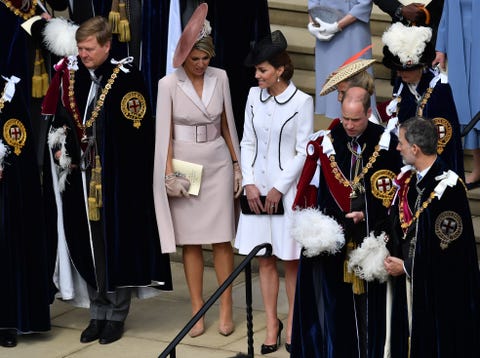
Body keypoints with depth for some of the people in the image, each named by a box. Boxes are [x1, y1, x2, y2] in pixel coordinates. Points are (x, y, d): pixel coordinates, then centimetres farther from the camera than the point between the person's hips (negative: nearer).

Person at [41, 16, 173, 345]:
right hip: (83, 179, 5)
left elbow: (137, 130, -11)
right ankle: (98, 313, 18)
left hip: (118, 179, -5)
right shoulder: (72, 77, 6)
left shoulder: (127, 78, -10)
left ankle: (117, 315, 12)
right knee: (90, 246, 8)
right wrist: (61, 148, 4)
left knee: (117, 245, 2)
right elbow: (60, 121, 18)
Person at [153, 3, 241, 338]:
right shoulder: (168, 84, -8)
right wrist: (170, 174, -10)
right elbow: (165, 132, -6)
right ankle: (197, 310, 10)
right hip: (184, 165, -2)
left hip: (217, 163, 2)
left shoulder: (220, 77, 0)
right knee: (190, 240, 3)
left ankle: (227, 308, 9)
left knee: (221, 237, 1)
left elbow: (227, 124, 8)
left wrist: (237, 164, 9)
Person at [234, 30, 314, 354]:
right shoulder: (254, 96, 4)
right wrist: (249, 183, -3)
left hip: (287, 189, -4)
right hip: (258, 188, 4)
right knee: (265, 260, 8)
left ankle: (292, 322, 18)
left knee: (291, 259, 5)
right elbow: (248, 143, 8)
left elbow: (304, 152, -9)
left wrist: (279, 188, -10)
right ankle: (272, 324, 16)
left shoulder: (302, 102, -10)